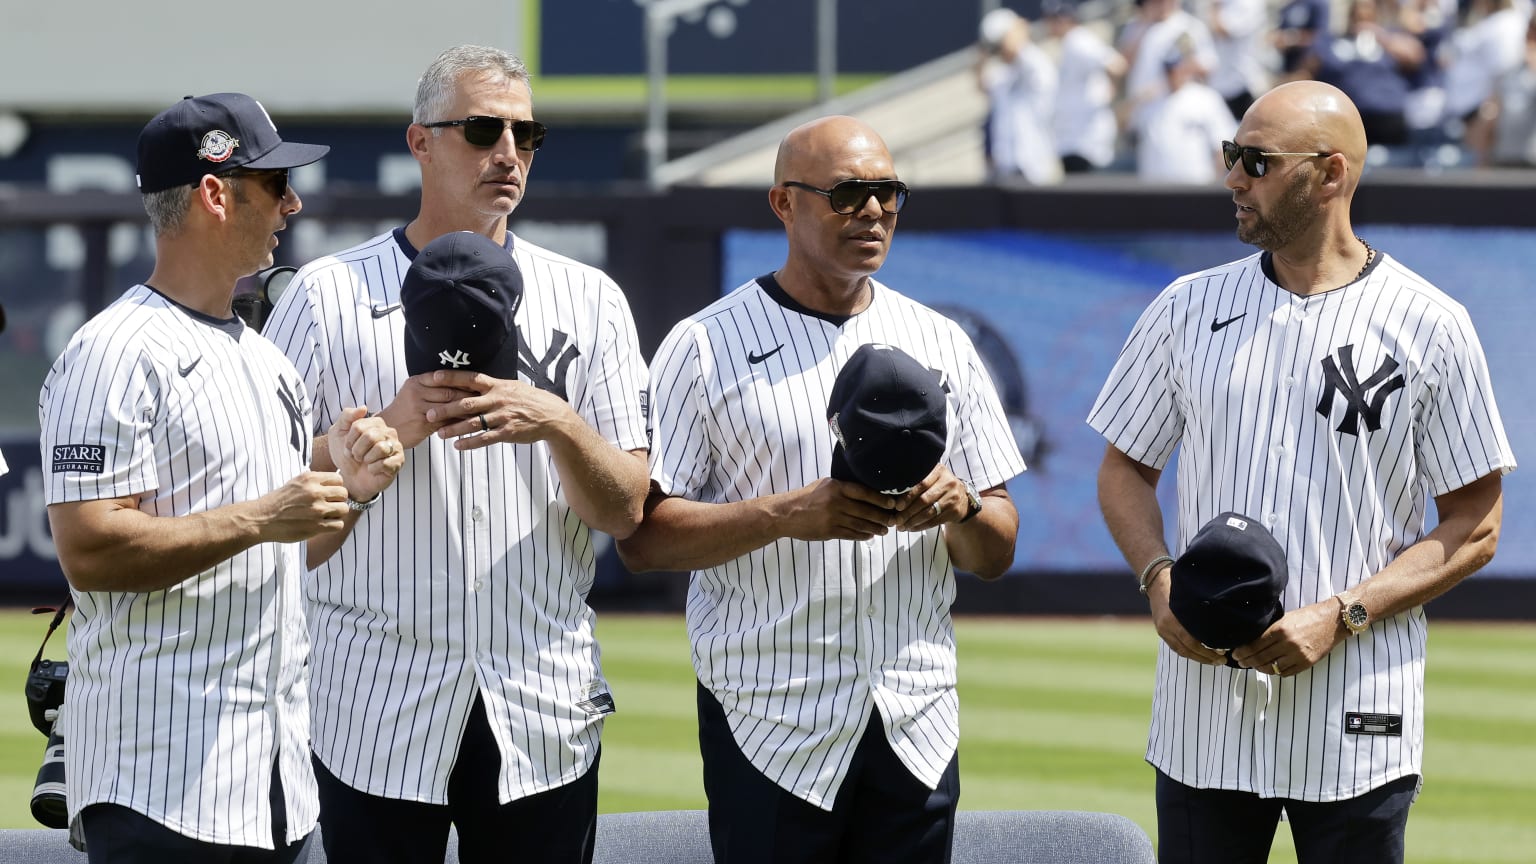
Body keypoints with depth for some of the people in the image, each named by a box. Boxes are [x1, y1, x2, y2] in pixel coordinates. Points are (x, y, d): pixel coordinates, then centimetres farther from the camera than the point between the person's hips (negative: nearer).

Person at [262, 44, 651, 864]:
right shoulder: (328, 296, 3)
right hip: (375, 706, -2)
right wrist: (392, 429, -14)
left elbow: (624, 511, 4)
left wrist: (557, 426, -15)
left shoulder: (588, 301, 9)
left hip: (543, 712, 2)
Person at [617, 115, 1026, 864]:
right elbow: (641, 535, -7)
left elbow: (995, 555, 13)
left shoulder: (942, 346, 13)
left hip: (916, 719, 4)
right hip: (769, 720, -4)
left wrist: (959, 508, -10)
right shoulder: (706, 346, 0)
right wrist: (788, 514, -19)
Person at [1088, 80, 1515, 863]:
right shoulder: (1189, 309, 8)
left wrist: (1341, 617, -14)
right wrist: (1160, 580, -6)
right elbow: (1124, 468, 15)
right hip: (1203, 714, 3)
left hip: (1357, 731, -3)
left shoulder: (1431, 328, -2)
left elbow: (1474, 527, -1)